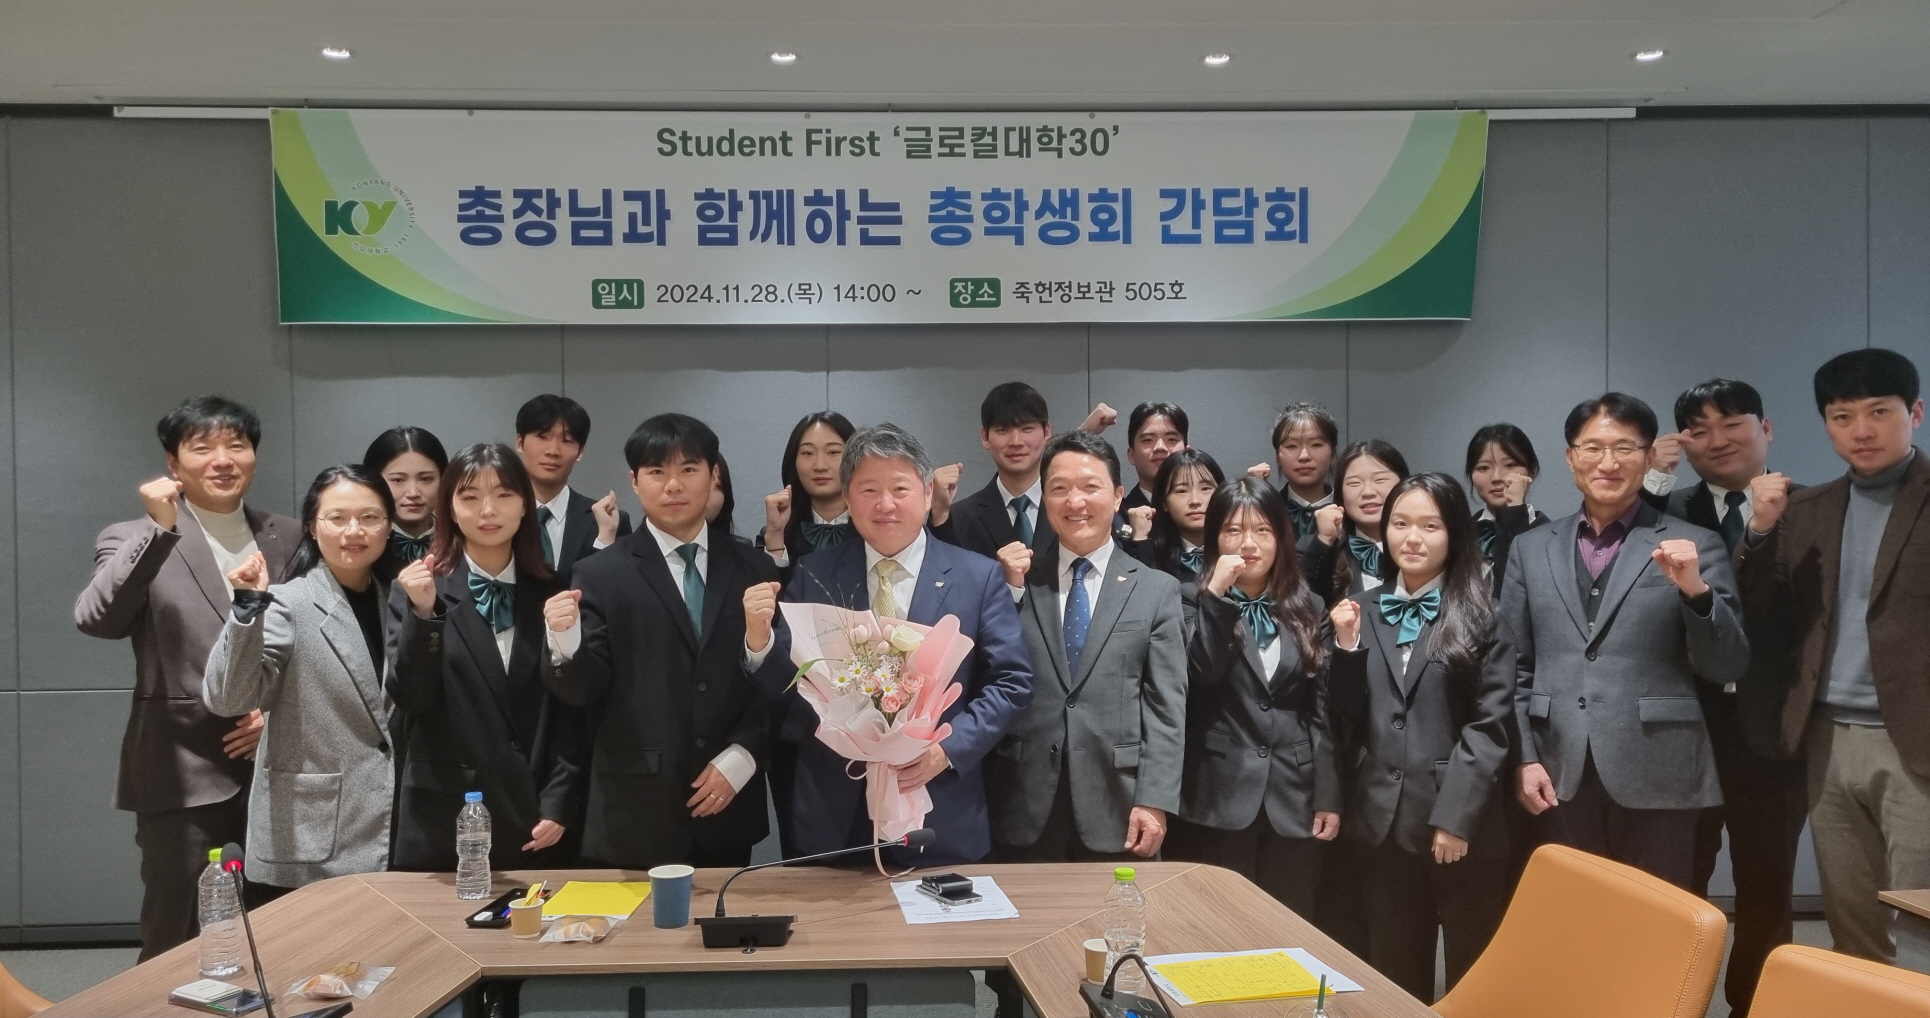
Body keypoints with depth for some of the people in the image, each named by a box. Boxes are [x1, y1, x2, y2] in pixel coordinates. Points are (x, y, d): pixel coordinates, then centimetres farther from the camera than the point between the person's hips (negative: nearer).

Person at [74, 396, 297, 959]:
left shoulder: (289, 539, 9)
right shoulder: (135, 541, -1)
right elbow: (96, 620, -20)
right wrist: (158, 530, -24)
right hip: (185, 775, -3)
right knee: (177, 947, 5)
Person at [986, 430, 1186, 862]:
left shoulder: (1157, 589, 5)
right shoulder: (1020, 582, 8)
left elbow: (1166, 707, -1)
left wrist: (1153, 801, -9)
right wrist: (1010, 590, -5)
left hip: (1116, 808, -1)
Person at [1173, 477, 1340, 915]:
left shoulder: (1308, 609, 9)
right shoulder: (1195, 603, 1)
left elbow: (1323, 710, 8)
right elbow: (1200, 674, -17)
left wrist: (1328, 796, 3)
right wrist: (1216, 596, -20)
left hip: (1293, 800, 3)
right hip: (1220, 799, -2)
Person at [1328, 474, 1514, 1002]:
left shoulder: (1479, 616, -4)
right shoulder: (1367, 612, 9)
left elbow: (1490, 725, -9)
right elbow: (1350, 718, 7)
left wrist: (1456, 816, -15)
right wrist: (1347, 648, -7)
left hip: (1462, 821, -4)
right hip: (1388, 818, 4)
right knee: (1394, 975, 12)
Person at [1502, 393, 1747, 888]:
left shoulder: (1695, 546, 2)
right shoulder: (1530, 549, 10)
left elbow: (1726, 669, -1)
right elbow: (1515, 666, 10)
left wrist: (1696, 592, -17)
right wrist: (1524, 758, 0)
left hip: (1657, 778, -2)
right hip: (1559, 778, 2)